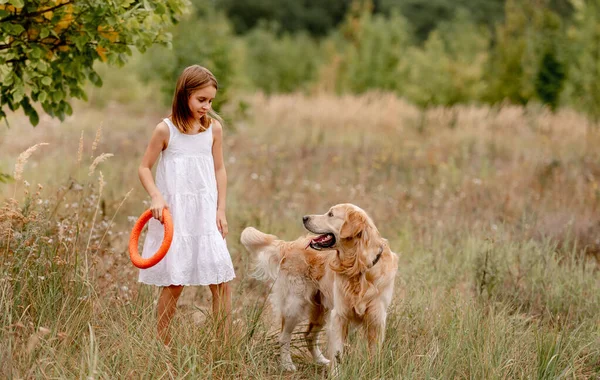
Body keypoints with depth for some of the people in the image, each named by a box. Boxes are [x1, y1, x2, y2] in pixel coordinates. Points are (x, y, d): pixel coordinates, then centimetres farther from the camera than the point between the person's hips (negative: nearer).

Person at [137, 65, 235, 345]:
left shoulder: (213, 128, 4)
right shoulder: (166, 130, -6)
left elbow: (219, 170, 11)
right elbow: (145, 168, 1)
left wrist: (221, 209, 5)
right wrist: (156, 197, -15)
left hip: (206, 213, 3)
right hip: (174, 214, -3)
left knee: (222, 281, -3)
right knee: (173, 284, -3)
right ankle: (162, 347, 9)